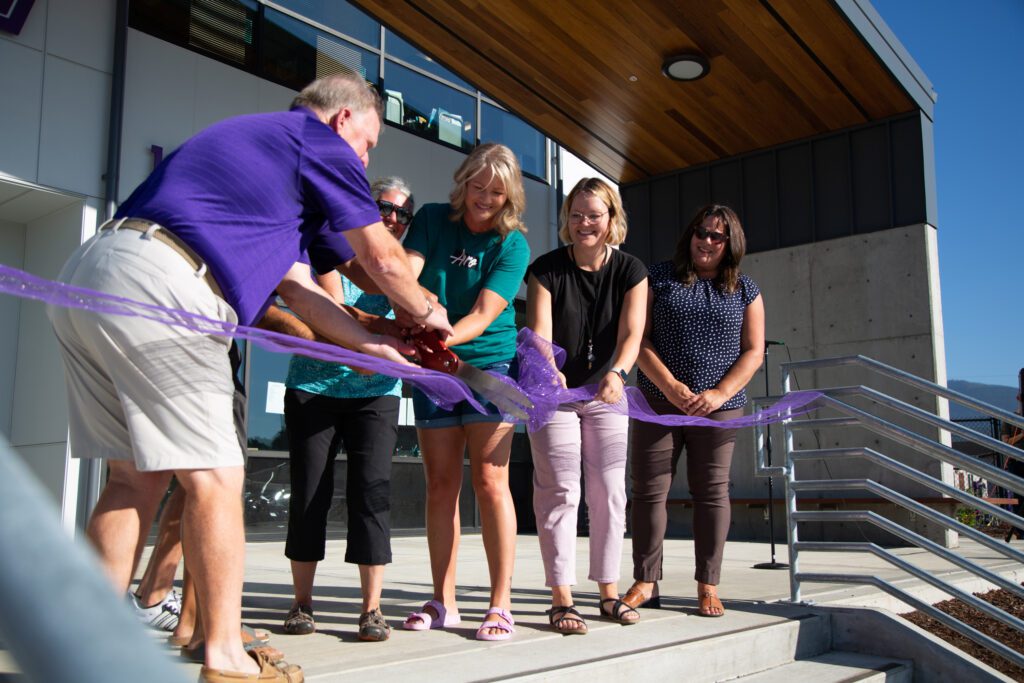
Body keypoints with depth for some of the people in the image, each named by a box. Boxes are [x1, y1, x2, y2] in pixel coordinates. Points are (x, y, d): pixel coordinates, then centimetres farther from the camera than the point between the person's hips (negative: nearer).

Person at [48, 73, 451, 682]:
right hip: (158, 286, -9)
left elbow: (291, 282, 33)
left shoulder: (250, 135, 33)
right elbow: (383, 260, 10)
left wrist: (365, 341, 34)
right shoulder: (323, 143, 7)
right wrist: (427, 314, 29)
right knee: (214, 476, -3)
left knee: (138, 474, 12)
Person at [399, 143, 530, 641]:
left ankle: (501, 603, -2)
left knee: (489, 480, -9)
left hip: (489, 362, -2)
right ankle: (443, 602, 13)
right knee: (440, 485, 4)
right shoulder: (432, 220, 0)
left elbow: (484, 315, -17)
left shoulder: (512, 245, -6)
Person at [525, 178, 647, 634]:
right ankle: (562, 599, -1)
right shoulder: (547, 269, -11)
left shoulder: (630, 271, -6)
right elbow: (539, 332, -22)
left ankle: (609, 592, 16)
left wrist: (617, 373, -39)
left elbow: (631, 334, -18)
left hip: (605, 394, 2)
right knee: (559, 492, -5)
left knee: (609, 491, 5)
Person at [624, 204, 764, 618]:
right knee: (649, 489, -1)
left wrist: (719, 394, -10)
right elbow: (640, 339, -1)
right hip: (658, 402, 0)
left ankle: (708, 586, 13)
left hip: (718, 408, 1)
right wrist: (671, 387, -13)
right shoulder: (659, 278, 6)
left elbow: (754, 352, 4)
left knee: (712, 491, 4)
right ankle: (645, 582, 8)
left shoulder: (745, 290, 10)